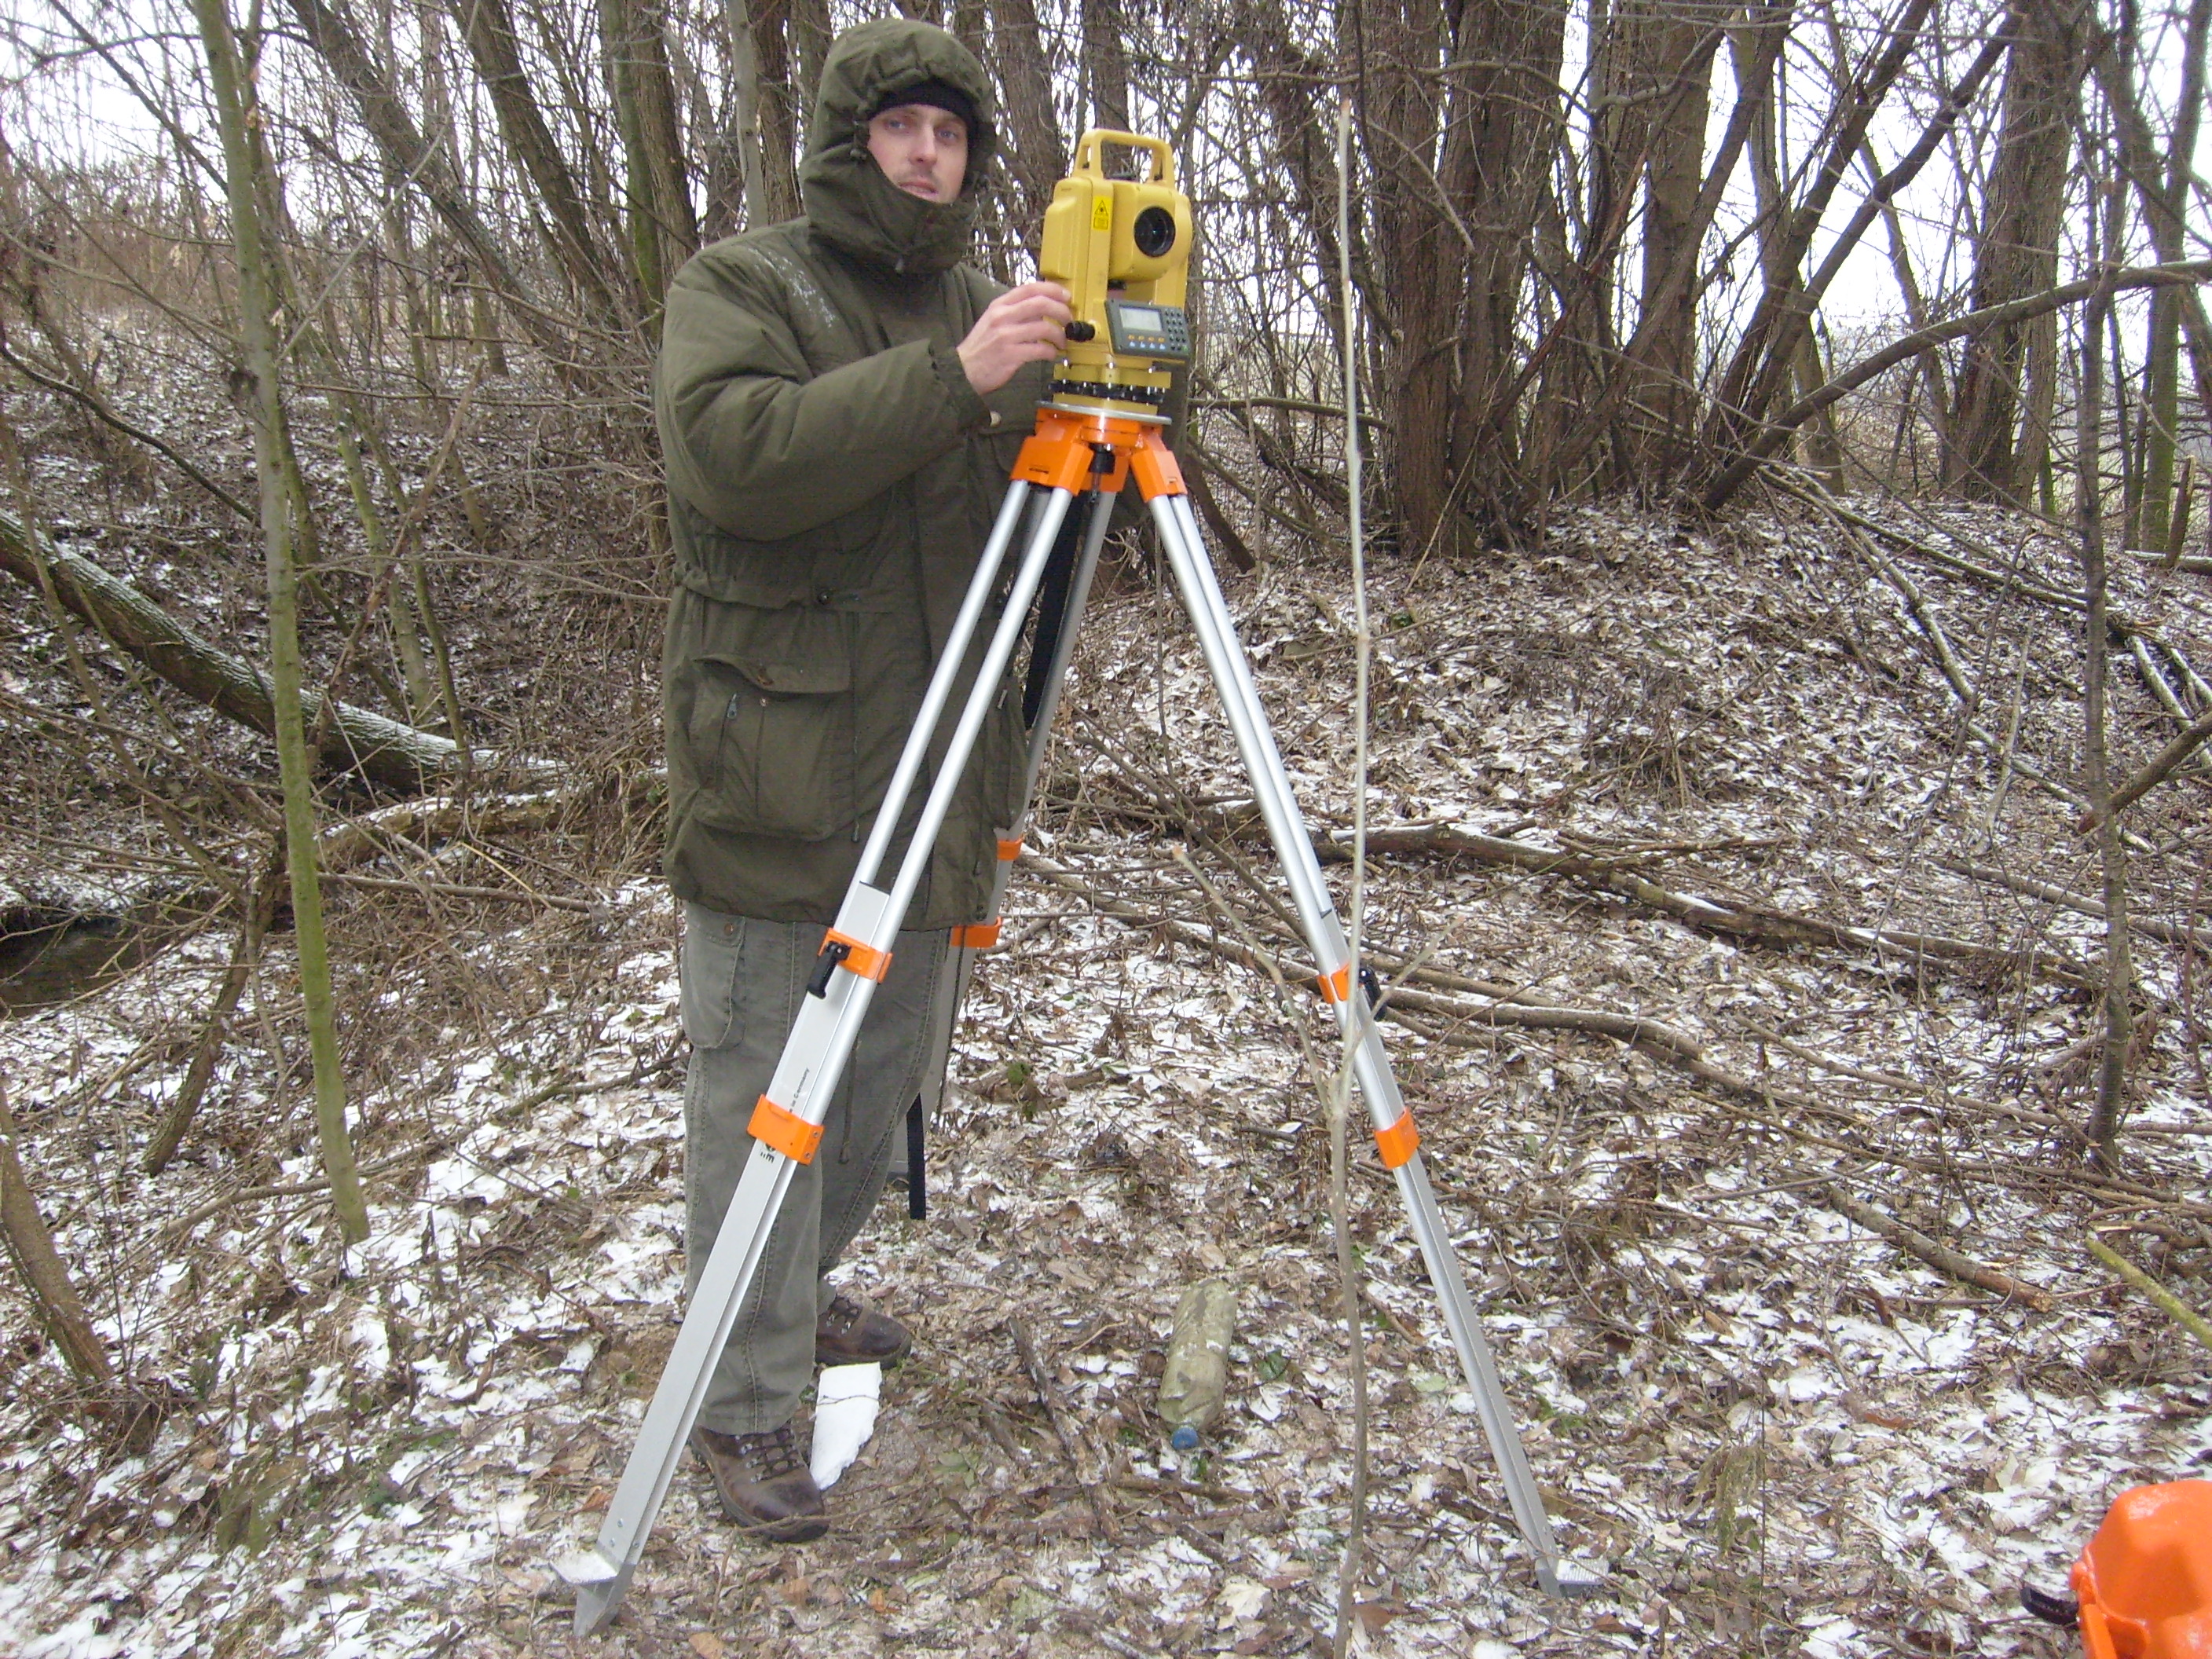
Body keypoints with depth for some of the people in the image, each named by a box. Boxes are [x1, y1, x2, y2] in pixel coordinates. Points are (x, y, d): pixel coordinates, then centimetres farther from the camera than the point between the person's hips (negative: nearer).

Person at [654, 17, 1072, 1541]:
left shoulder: (979, 309, 14)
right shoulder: (740, 287, -4)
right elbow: (731, 454, -24)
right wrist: (953, 380, -30)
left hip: (928, 772, 7)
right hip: (777, 777, -6)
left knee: (887, 1070, 18)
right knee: (761, 1095, 0)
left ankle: (801, 1299, 40)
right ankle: (745, 1406, 14)